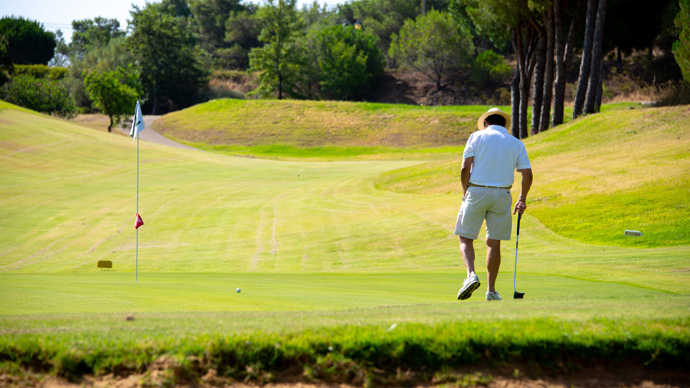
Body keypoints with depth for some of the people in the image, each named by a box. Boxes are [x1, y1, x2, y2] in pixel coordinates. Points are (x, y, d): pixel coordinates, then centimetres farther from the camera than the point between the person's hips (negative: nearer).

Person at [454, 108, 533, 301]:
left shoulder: (476, 137, 2)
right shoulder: (516, 143, 9)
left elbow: (465, 169, -7)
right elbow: (527, 174, 2)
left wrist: (465, 194, 6)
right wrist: (522, 199, 14)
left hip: (476, 192, -2)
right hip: (502, 195, 2)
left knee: (465, 238, 8)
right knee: (494, 242, 11)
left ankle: (471, 275, -16)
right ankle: (491, 290, 10)